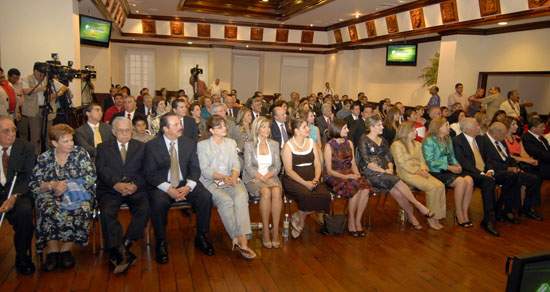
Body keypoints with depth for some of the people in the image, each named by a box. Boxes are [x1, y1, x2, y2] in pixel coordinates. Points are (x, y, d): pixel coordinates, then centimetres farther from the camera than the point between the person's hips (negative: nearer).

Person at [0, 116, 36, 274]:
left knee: (25, 211, -31)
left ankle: (22, 257, -11)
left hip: (19, 193, -1)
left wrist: (14, 197, -20)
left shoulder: (26, 148, 2)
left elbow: (29, 178, -3)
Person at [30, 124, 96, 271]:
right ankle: (52, 250, -15)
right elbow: (34, 185, 3)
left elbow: (91, 177, -5)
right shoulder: (44, 158, 8)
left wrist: (67, 186, -13)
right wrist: (52, 185, -16)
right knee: (48, 211, -33)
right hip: (51, 195, 1)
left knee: (80, 210, -33)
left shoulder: (80, 153, 4)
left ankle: (66, 249, -15)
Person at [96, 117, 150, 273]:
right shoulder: (103, 148, 16)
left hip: (135, 189, 0)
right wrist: (116, 184, -18)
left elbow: (145, 171, 6)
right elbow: (102, 170, 0)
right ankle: (121, 253, -27)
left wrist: (135, 185, -14)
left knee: (144, 209, -29)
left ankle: (124, 244, -19)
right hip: (110, 190, 0)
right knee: (107, 212, -30)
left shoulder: (141, 147, 17)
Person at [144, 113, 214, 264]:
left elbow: (195, 168, 4)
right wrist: (168, 189, -20)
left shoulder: (189, 143, 7)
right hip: (162, 186, -2)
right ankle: (161, 243, -12)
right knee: (158, 202, -34)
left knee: (206, 196, -24)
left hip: (185, 184, 3)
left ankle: (201, 237, -5)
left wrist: (188, 187, -16)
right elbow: (150, 173, -6)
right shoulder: (151, 145, -1)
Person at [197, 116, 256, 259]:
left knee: (241, 196, -31)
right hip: (211, 182, -3)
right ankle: (237, 238, -29)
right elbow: (204, 169, -3)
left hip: (231, 180, 3)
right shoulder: (202, 145, 7)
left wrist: (234, 176, -11)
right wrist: (222, 176, -19)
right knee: (226, 200, -34)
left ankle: (243, 239, -40)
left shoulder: (231, 143, 21)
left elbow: (236, 163, 11)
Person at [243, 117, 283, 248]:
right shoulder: (249, 145, 5)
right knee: (266, 192, -35)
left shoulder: (274, 144, 14)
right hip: (253, 178, -2)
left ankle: (276, 230, -25)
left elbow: (277, 166, 8)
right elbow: (249, 167, -4)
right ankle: (265, 231, -23)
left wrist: (266, 177, -10)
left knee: (276, 192, -32)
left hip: (271, 177, 2)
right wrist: (262, 179, -16)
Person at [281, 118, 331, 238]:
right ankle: (300, 223, -5)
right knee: (305, 194, -34)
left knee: (325, 194, -24)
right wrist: (305, 183, -19)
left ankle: (297, 217, -5)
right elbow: (289, 170, -9)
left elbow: (318, 164, 11)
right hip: (293, 180, -5)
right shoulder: (288, 146, -2)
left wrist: (316, 179, -9)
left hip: (311, 179, 5)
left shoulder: (311, 142, 14)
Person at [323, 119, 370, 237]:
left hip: (349, 175, 5)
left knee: (365, 187, -25)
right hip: (334, 177, -5)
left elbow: (353, 163, 15)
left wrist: (357, 173, -6)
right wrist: (345, 176, -18)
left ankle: (358, 220, -12)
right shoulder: (329, 146, -4)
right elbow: (329, 170, -7)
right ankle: (351, 221, -12)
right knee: (355, 188, -31)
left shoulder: (349, 143, 14)